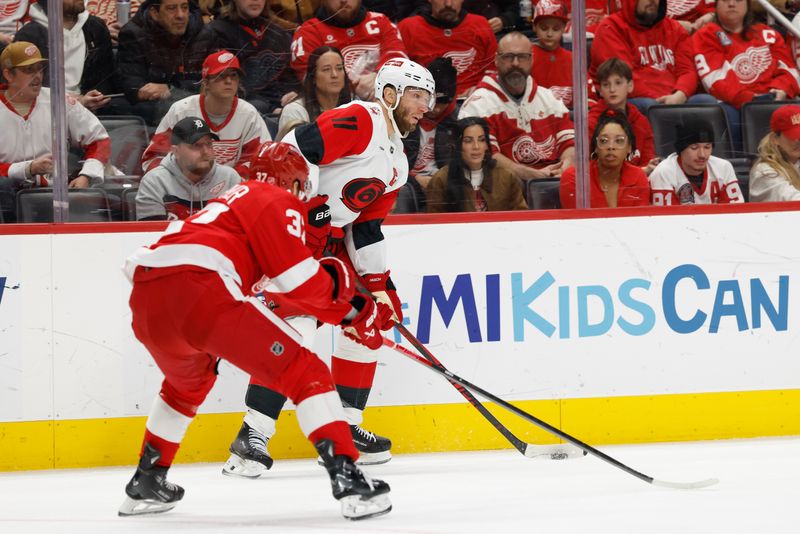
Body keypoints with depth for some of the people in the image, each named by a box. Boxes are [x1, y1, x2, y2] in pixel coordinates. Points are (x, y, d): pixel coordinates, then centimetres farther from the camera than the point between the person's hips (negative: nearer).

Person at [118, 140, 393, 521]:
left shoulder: (240, 197, 37)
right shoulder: (280, 203, 12)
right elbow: (302, 282, 0)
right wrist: (353, 310, 16)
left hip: (145, 297, 8)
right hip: (198, 289, -8)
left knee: (187, 381, 38)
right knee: (305, 372, -3)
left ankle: (146, 484, 40)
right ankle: (348, 481, -15)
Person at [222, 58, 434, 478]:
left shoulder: (396, 162, 17)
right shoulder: (358, 121, -13)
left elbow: (367, 228, 19)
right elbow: (292, 152, -23)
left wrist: (379, 283, 12)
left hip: (331, 239, 10)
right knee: (296, 326, -21)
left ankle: (346, 427, 19)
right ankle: (252, 438, -21)